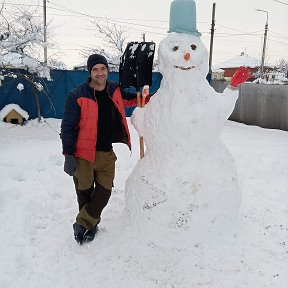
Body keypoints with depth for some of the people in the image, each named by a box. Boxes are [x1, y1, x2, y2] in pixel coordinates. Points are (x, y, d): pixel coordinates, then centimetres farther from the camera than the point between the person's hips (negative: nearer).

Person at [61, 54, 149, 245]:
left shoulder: (114, 90, 3)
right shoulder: (77, 96, -11)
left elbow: (129, 100, 27)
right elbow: (68, 127, -10)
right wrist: (68, 155, -14)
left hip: (107, 153, 4)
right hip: (83, 154, -4)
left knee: (104, 191, 2)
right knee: (85, 193, 7)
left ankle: (84, 224, 18)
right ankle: (89, 224, 28)